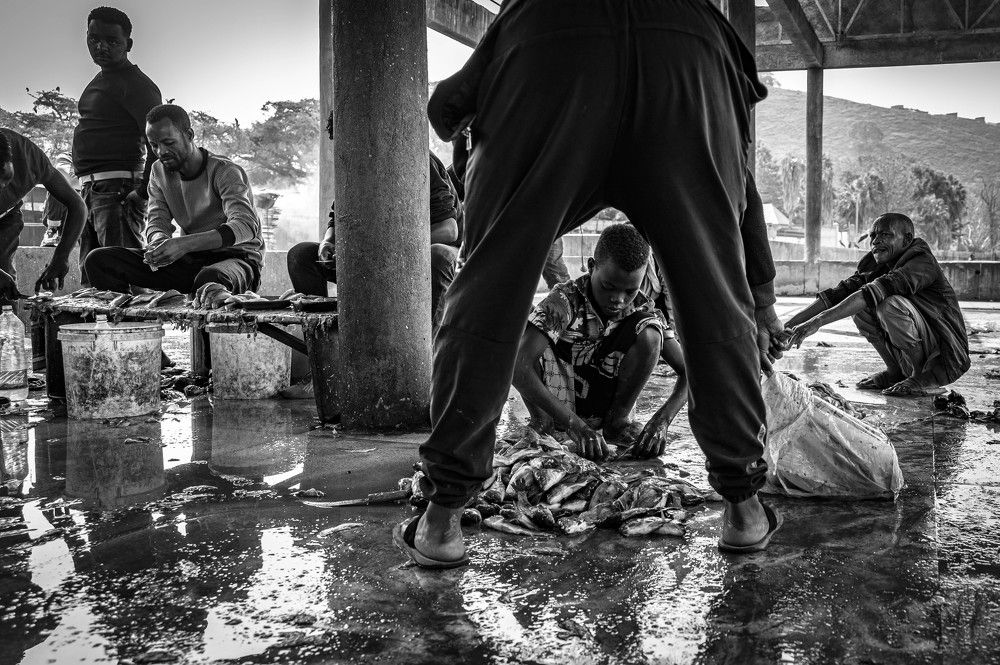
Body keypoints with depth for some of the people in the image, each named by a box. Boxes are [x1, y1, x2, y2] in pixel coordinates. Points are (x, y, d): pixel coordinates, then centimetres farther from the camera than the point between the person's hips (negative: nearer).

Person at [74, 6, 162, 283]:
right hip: (91, 192, 10)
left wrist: (143, 191, -22)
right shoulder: (100, 81, 21)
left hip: (117, 191, -10)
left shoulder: (135, 84, -9)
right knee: (90, 283, 12)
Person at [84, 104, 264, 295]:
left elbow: (246, 225, -30)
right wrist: (158, 240, -26)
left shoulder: (225, 172, -14)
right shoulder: (160, 171, 8)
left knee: (210, 280, -44)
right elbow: (157, 221, 2)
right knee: (98, 260, -9)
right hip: (189, 260, 6)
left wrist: (184, 244, -42)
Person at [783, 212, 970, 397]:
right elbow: (839, 293, -6)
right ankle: (896, 371, 5)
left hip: (947, 358, -7)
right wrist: (790, 324, -19)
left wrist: (818, 321, -40)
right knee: (859, 306, -5)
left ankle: (928, 377, -13)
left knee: (890, 304, -29)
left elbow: (875, 293, -34)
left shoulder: (922, 263, -20)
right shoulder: (878, 267, 4)